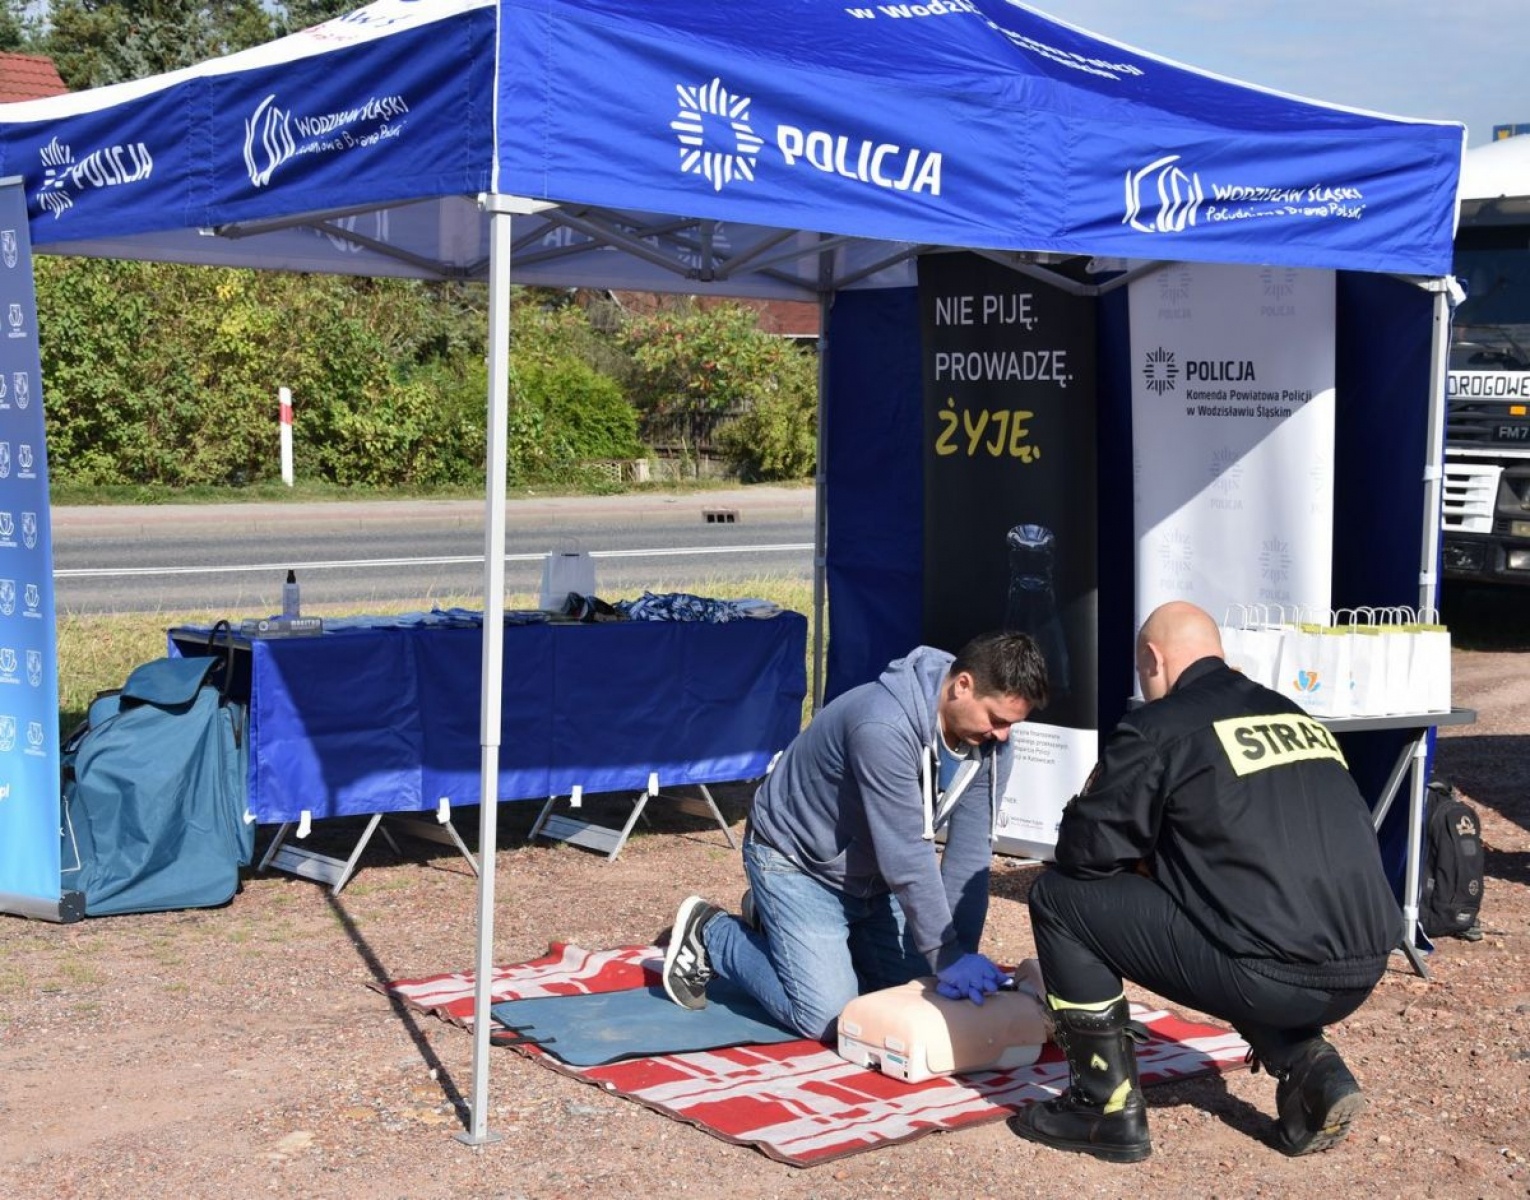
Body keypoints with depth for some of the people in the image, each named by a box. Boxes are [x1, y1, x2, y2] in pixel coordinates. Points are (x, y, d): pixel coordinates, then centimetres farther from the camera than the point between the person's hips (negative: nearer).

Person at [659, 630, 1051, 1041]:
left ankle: (773, 919, 25)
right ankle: (712, 934, 7)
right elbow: (907, 857, -34)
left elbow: (970, 853, -12)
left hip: (872, 873, 8)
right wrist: (949, 958, -29)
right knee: (827, 1016, -15)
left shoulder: (991, 743, -13)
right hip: (797, 863, -8)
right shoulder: (885, 728, -37)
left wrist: (960, 954, -18)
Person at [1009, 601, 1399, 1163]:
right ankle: (1310, 1069, 15)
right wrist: (1164, 862, 33)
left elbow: (1082, 850, 1)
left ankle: (1107, 1108, 11)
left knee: (1060, 897, 6)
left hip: (1271, 978, -7)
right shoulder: (1296, 717, 19)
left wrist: (1142, 861, 22)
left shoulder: (1157, 728, -2)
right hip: (1363, 972, 7)